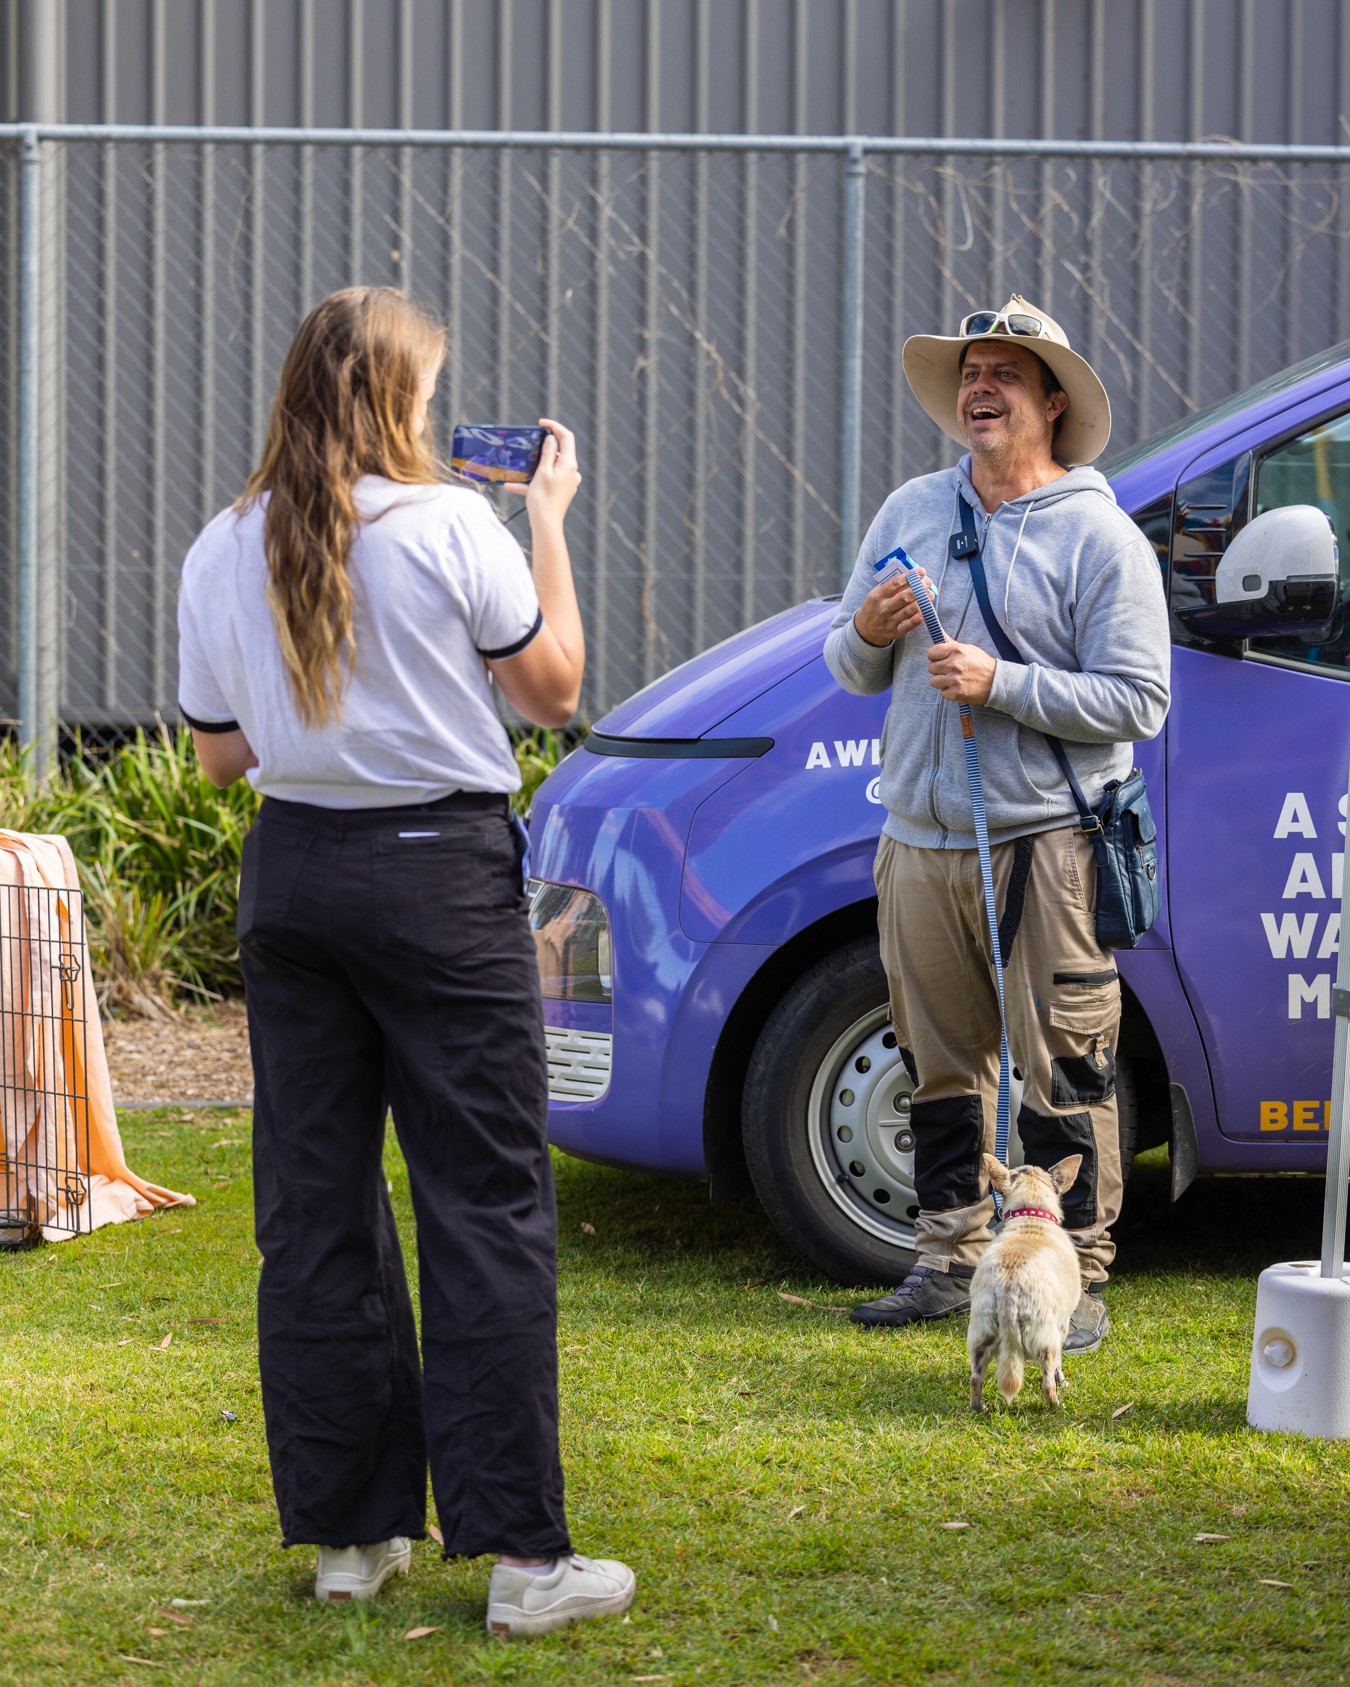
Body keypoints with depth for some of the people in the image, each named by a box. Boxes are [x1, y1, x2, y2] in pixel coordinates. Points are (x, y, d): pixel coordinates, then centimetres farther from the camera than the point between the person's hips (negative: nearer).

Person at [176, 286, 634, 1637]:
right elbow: (553, 688, 1)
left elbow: (220, 751, 10)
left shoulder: (223, 553, 3)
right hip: (437, 876, -5)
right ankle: (522, 1553, -5)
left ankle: (348, 1531, 15)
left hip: (291, 870, 5)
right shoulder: (451, 528, -10)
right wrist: (549, 520, 9)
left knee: (312, 1209, 11)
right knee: (485, 1206, -2)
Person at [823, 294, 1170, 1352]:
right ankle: (952, 1259, 20)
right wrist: (866, 635, -5)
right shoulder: (911, 512, 14)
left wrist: (1002, 684, -17)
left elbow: (1137, 702, -9)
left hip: (1043, 847, -5)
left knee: (1060, 1079, -5)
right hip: (920, 843, 5)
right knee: (943, 1067, 10)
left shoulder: (1100, 536, -3)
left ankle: (1074, 1282, -1)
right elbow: (852, 672, 19)